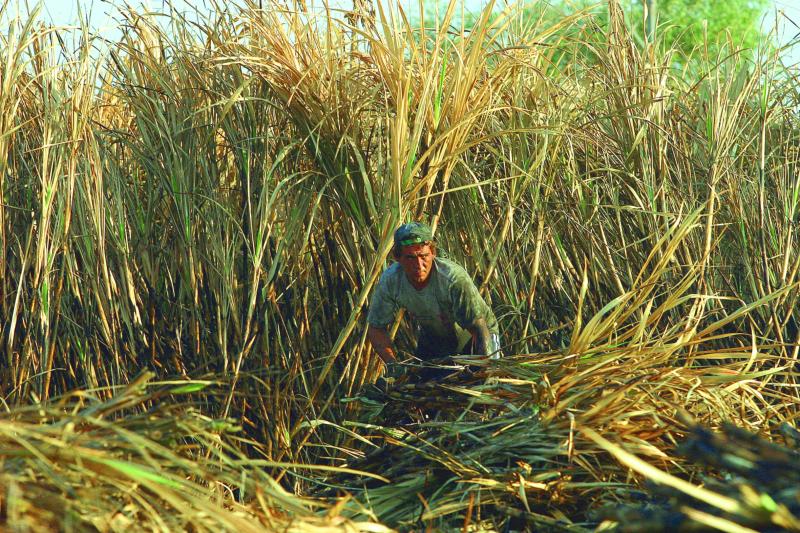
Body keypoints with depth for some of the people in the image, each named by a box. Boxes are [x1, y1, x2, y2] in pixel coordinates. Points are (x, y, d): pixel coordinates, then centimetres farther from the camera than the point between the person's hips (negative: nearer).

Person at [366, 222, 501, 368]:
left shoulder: (455, 278, -37)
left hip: (470, 338, -3)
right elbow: (376, 328, -14)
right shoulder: (390, 281, -25)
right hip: (432, 338, 3)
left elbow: (479, 327, -35)